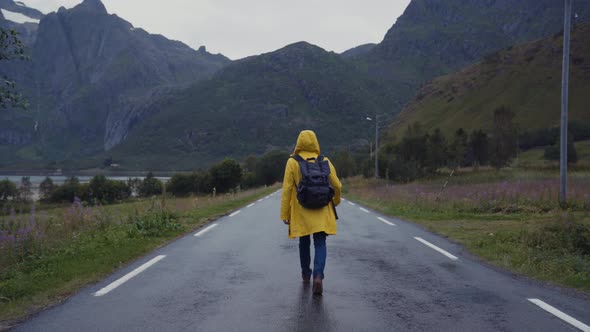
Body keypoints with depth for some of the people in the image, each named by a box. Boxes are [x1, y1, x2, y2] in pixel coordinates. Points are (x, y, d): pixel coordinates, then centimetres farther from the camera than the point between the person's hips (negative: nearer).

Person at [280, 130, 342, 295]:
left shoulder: (292, 162, -5)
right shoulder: (325, 162, 0)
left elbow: (287, 189, -8)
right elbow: (337, 186, 3)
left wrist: (284, 213, -3)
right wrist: (336, 201, 24)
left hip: (301, 212, 0)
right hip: (321, 212, 0)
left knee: (304, 243, 18)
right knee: (320, 244, 1)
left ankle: (306, 274, 33)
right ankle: (318, 275, -19)